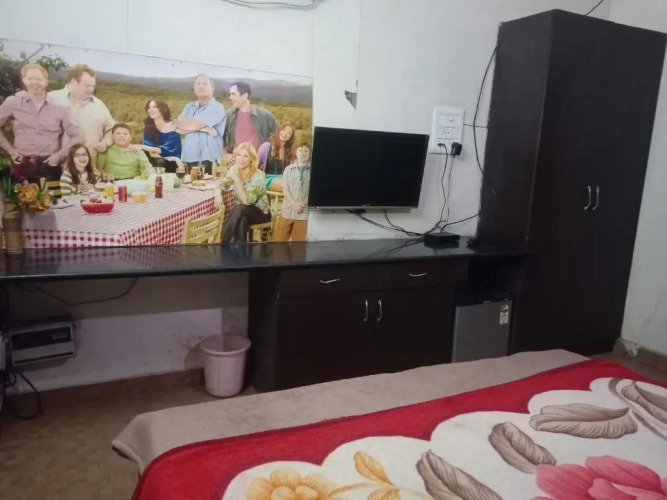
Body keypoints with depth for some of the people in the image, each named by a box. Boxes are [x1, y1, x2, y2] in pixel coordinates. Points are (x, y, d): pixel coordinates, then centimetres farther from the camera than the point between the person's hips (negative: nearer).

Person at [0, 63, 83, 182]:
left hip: (50, 165, 0)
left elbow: (78, 136, 4)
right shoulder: (13, 103, 3)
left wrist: (60, 155, -3)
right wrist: (10, 149, 6)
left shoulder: (58, 107, 2)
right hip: (22, 166, 0)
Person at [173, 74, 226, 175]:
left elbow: (193, 125, -13)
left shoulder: (216, 107, -3)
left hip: (207, 160, -6)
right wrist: (201, 128, -10)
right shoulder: (189, 106, 19)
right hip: (188, 159, 6)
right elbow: (179, 129, 5)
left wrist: (177, 122, 6)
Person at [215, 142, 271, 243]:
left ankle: (221, 241, -27)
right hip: (242, 213, 4)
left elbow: (247, 201, -29)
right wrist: (218, 194, -25)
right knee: (242, 220, -32)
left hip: (261, 213, -4)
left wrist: (237, 180, -35)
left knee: (240, 209, -33)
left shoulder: (257, 176, -23)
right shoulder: (234, 170, -6)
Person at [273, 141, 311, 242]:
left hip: (304, 211, -1)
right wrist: (294, 204, -12)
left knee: (299, 241, 6)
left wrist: (302, 204, -13)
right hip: (288, 209, 2)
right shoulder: (289, 169, 6)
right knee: (279, 239, 4)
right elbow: (285, 189, 1)